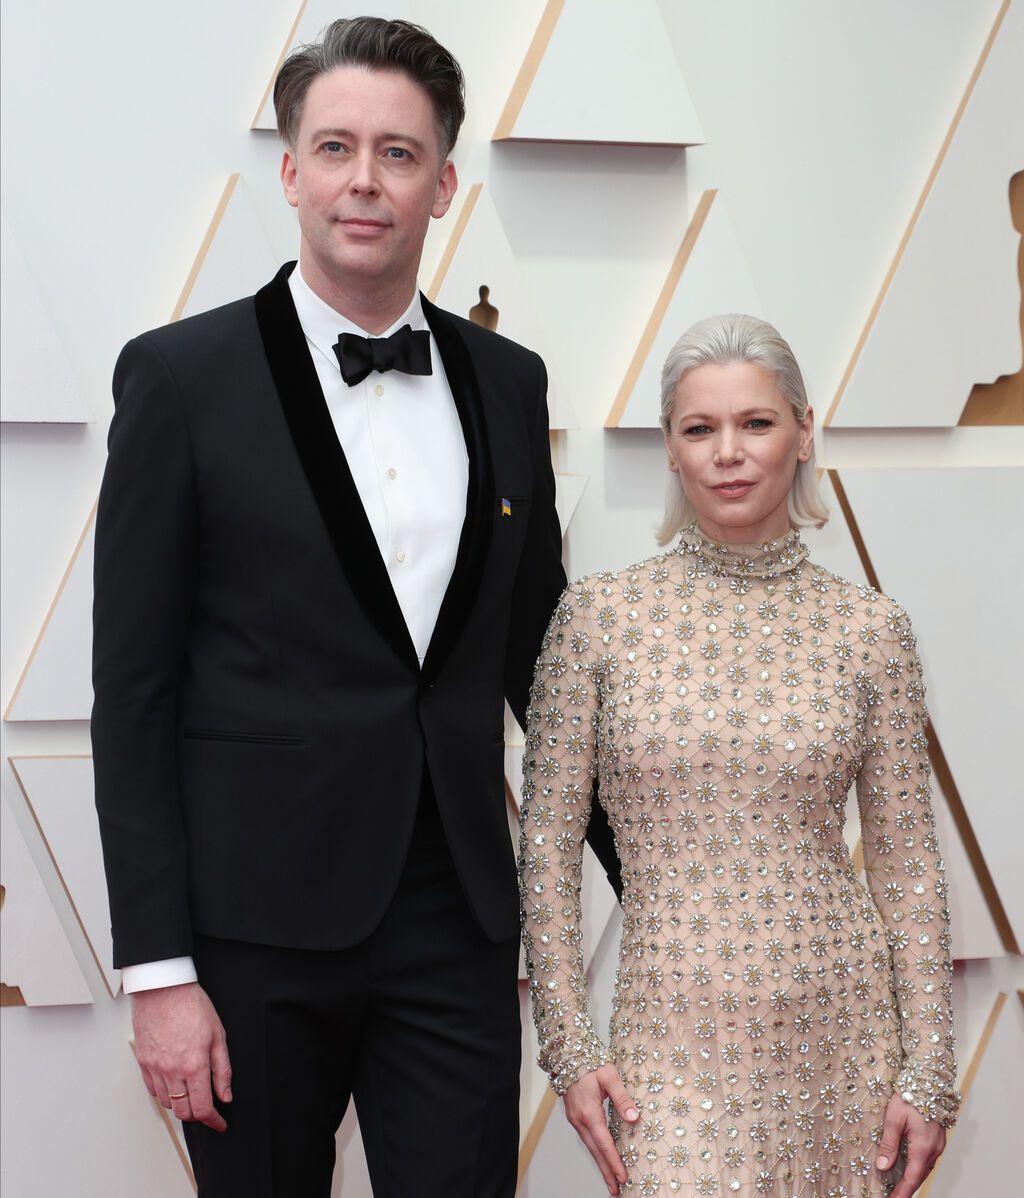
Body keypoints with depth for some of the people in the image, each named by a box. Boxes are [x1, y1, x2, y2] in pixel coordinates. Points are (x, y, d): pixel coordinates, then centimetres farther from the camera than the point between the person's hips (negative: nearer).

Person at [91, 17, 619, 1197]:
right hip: (257, 924, -3)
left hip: (456, 921, 3)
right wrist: (158, 968, -10)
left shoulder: (505, 381, 9)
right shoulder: (183, 376, -3)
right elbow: (134, 691, -5)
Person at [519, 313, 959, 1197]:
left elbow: (908, 865, 3)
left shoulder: (870, 628, 0)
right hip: (676, 1043, -1)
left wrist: (929, 1073, 0)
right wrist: (569, 1044, -3)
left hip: (843, 1034, 2)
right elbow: (547, 842, 1)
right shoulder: (601, 615, -2)